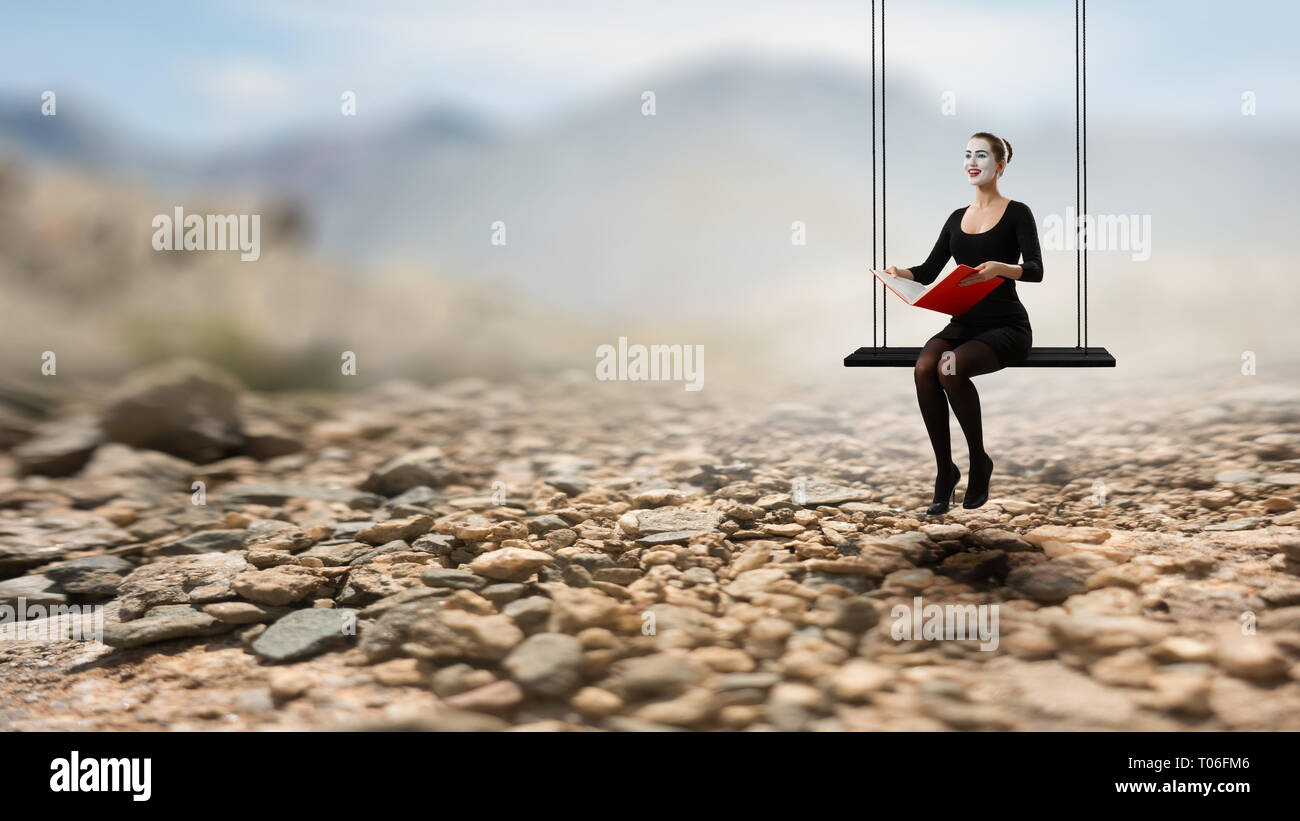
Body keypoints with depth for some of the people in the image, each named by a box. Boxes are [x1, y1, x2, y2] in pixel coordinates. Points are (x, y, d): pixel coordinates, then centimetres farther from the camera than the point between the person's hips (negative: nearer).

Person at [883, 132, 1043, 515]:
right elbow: (929, 272, 13)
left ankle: (979, 462, -12)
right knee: (924, 368, -27)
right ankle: (945, 472, -16)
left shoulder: (1017, 213, -2)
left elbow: (1036, 270, -13)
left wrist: (998, 268, -32)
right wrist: (899, 272, -7)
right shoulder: (957, 217, 15)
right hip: (963, 322, 5)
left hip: (1005, 326, -5)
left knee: (951, 368, -33)